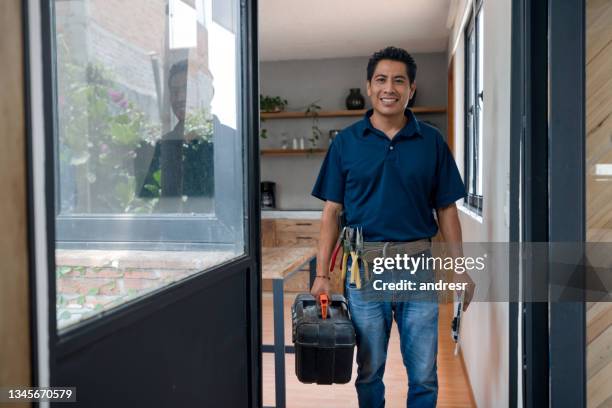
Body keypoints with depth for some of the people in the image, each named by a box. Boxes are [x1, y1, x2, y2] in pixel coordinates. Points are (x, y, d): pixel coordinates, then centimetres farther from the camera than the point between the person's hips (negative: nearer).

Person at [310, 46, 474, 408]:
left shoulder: (432, 141, 3)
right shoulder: (346, 142, 2)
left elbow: (447, 210, 6)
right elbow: (332, 212, 2)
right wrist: (322, 274, -4)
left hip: (418, 266, 1)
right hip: (365, 268, 0)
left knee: (424, 374, 8)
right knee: (369, 371, 13)